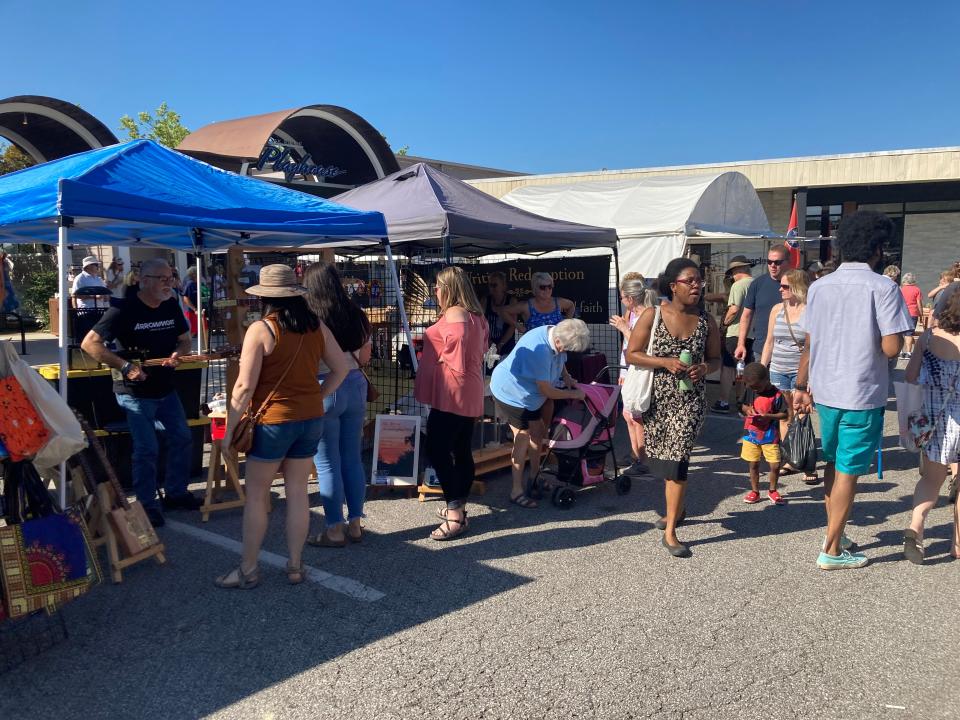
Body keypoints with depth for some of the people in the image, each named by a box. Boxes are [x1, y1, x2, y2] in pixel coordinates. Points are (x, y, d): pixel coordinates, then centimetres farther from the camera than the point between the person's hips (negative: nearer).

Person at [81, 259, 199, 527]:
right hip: (135, 392, -7)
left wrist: (177, 353, -13)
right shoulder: (124, 310, -18)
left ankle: (176, 493, 29)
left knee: (181, 438, 12)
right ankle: (147, 505, 13)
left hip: (166, 389, 7)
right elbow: (89, 344, -20)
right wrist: (125, 366, -26)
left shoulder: (172, 306, 1)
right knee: (147, 449, -4)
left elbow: (185, 340, 11)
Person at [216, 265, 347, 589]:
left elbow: (244, 387, -14)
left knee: (256, 495, 8)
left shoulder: (261, 329, -13)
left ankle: (248, 571, 18)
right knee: (298, 492, 13)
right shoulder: (317, 327, 2)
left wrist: (228, 431, -6)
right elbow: (341, 369, 8)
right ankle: (295, 567, 22)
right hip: (311, 420, 5)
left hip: (273, 421, -5)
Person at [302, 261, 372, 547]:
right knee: (352, 459, 14)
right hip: (355, 385, 6)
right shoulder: (356, 315, 3)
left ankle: (334, 530, 13)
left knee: (327, 464, 4)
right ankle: (355, 524, 23)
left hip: (324, 390, -5)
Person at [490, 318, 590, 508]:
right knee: (523, 437, -12)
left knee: (538, 432, 15)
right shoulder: (539, 350, -38)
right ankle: (517, 491, -5)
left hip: (528, 394, 9)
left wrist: (567, 378, -4)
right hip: (509, 391, -9)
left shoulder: (557, 335, -11)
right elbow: (546, 391, -29)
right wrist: (574, 394, -17)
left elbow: (559, 361, 13)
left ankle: (534, 478, 32)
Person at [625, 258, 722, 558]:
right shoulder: (652, 315, -6)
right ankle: (676, 509, 42)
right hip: (657, 398, 1)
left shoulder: (706, 322, 0)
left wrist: (704, 368, -12)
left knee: (677, 460, -10)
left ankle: (670, 532, -3)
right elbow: (631, 354, -6)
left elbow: (716, 359, 11)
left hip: (689, 400, -1)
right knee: (663, 457, 15)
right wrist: (666, 362, -18)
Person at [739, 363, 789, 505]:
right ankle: (755, 491, 25)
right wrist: (747, 410, -9)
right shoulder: (750, 391, 2)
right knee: (753, 465, 11)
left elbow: (784, 415, -8)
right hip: (752, 435, 3)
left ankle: (772, 491, 22)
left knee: (775, 465, -1)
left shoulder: (776, 395, -11)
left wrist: (769, 416, -22)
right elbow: (743, 406, 13)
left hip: (770, 437, -3)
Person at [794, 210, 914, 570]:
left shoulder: (819, 286, 4)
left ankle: (835, 534, 32)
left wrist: (801, 386, 14)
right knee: (848, 472, 4)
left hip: (825, 391, 5)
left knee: (833, 464, 20)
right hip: (863, 395, -5)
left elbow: (808, 344, 7)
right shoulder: (883, 287, -13)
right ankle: (832, 551, 11)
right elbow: (891, 347, -18)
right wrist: (900, 336, 4)